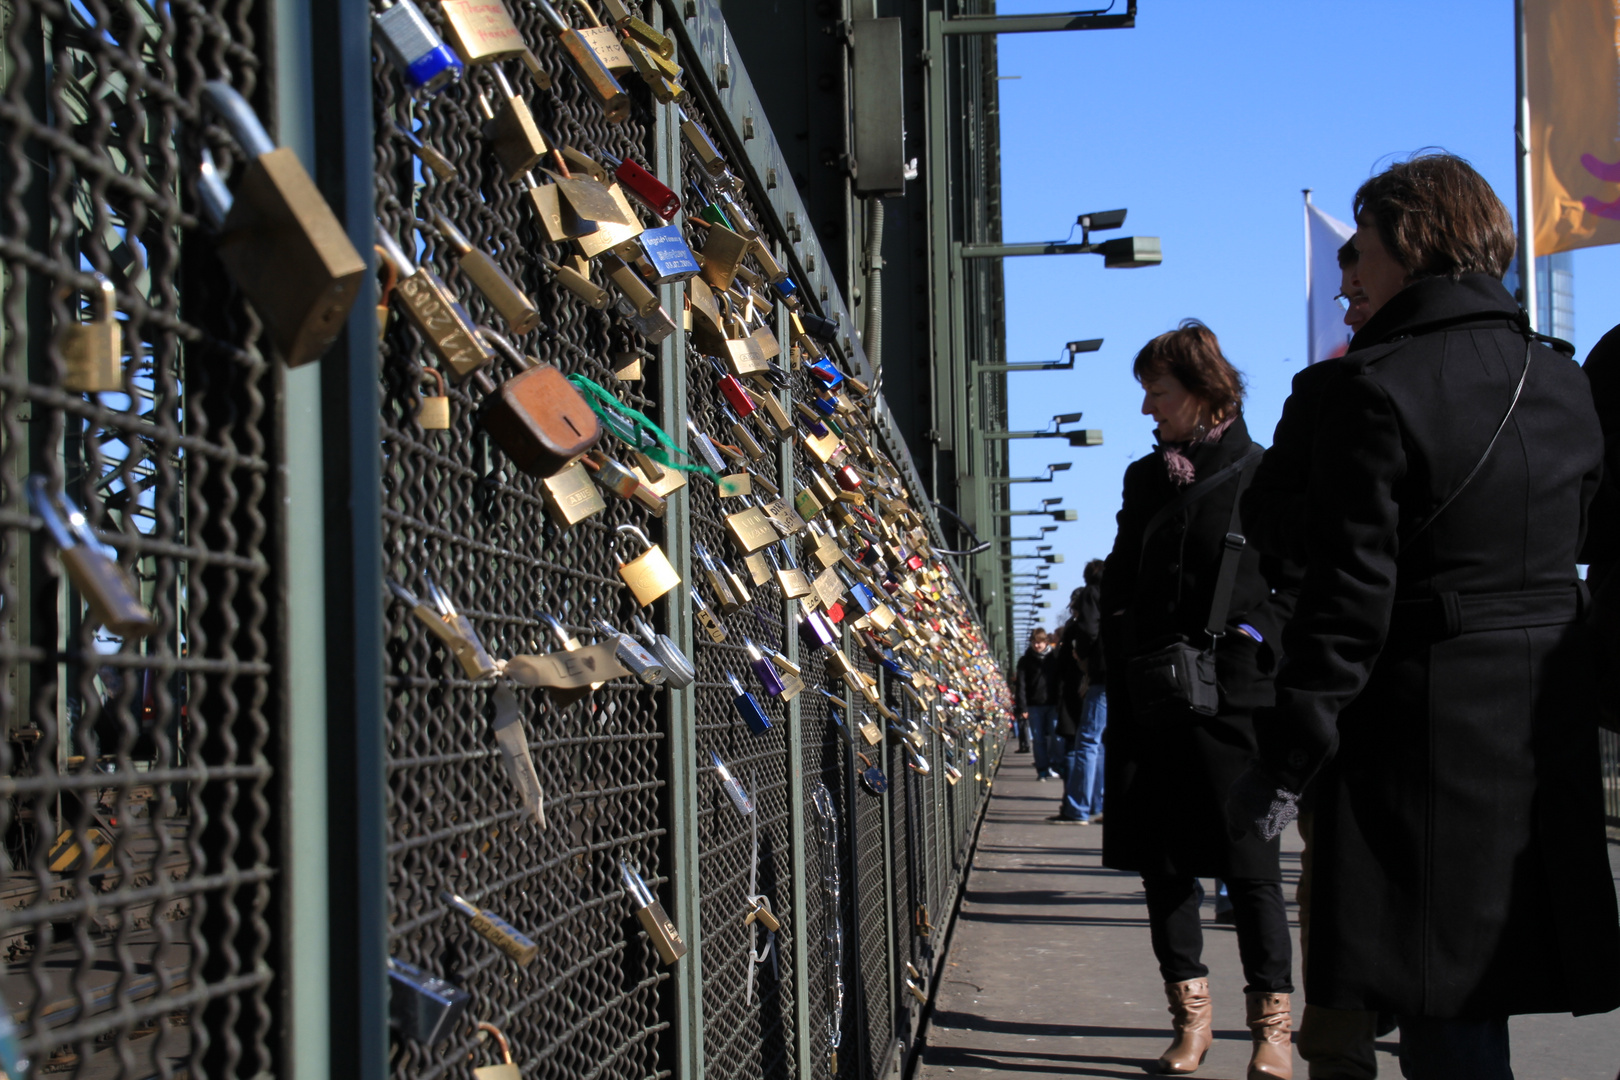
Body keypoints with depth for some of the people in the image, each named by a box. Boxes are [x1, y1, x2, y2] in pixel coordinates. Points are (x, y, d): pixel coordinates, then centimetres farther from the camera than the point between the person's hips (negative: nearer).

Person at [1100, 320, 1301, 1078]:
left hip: (1234, 698, -5)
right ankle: (1190, 1011, 16)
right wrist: (1126, 659, 5)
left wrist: (1246, 639, -12)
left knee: (1249, 867, -2)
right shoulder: (1143, 478, 15)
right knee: (1163, 863, 6)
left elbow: (1297, 583, -1)